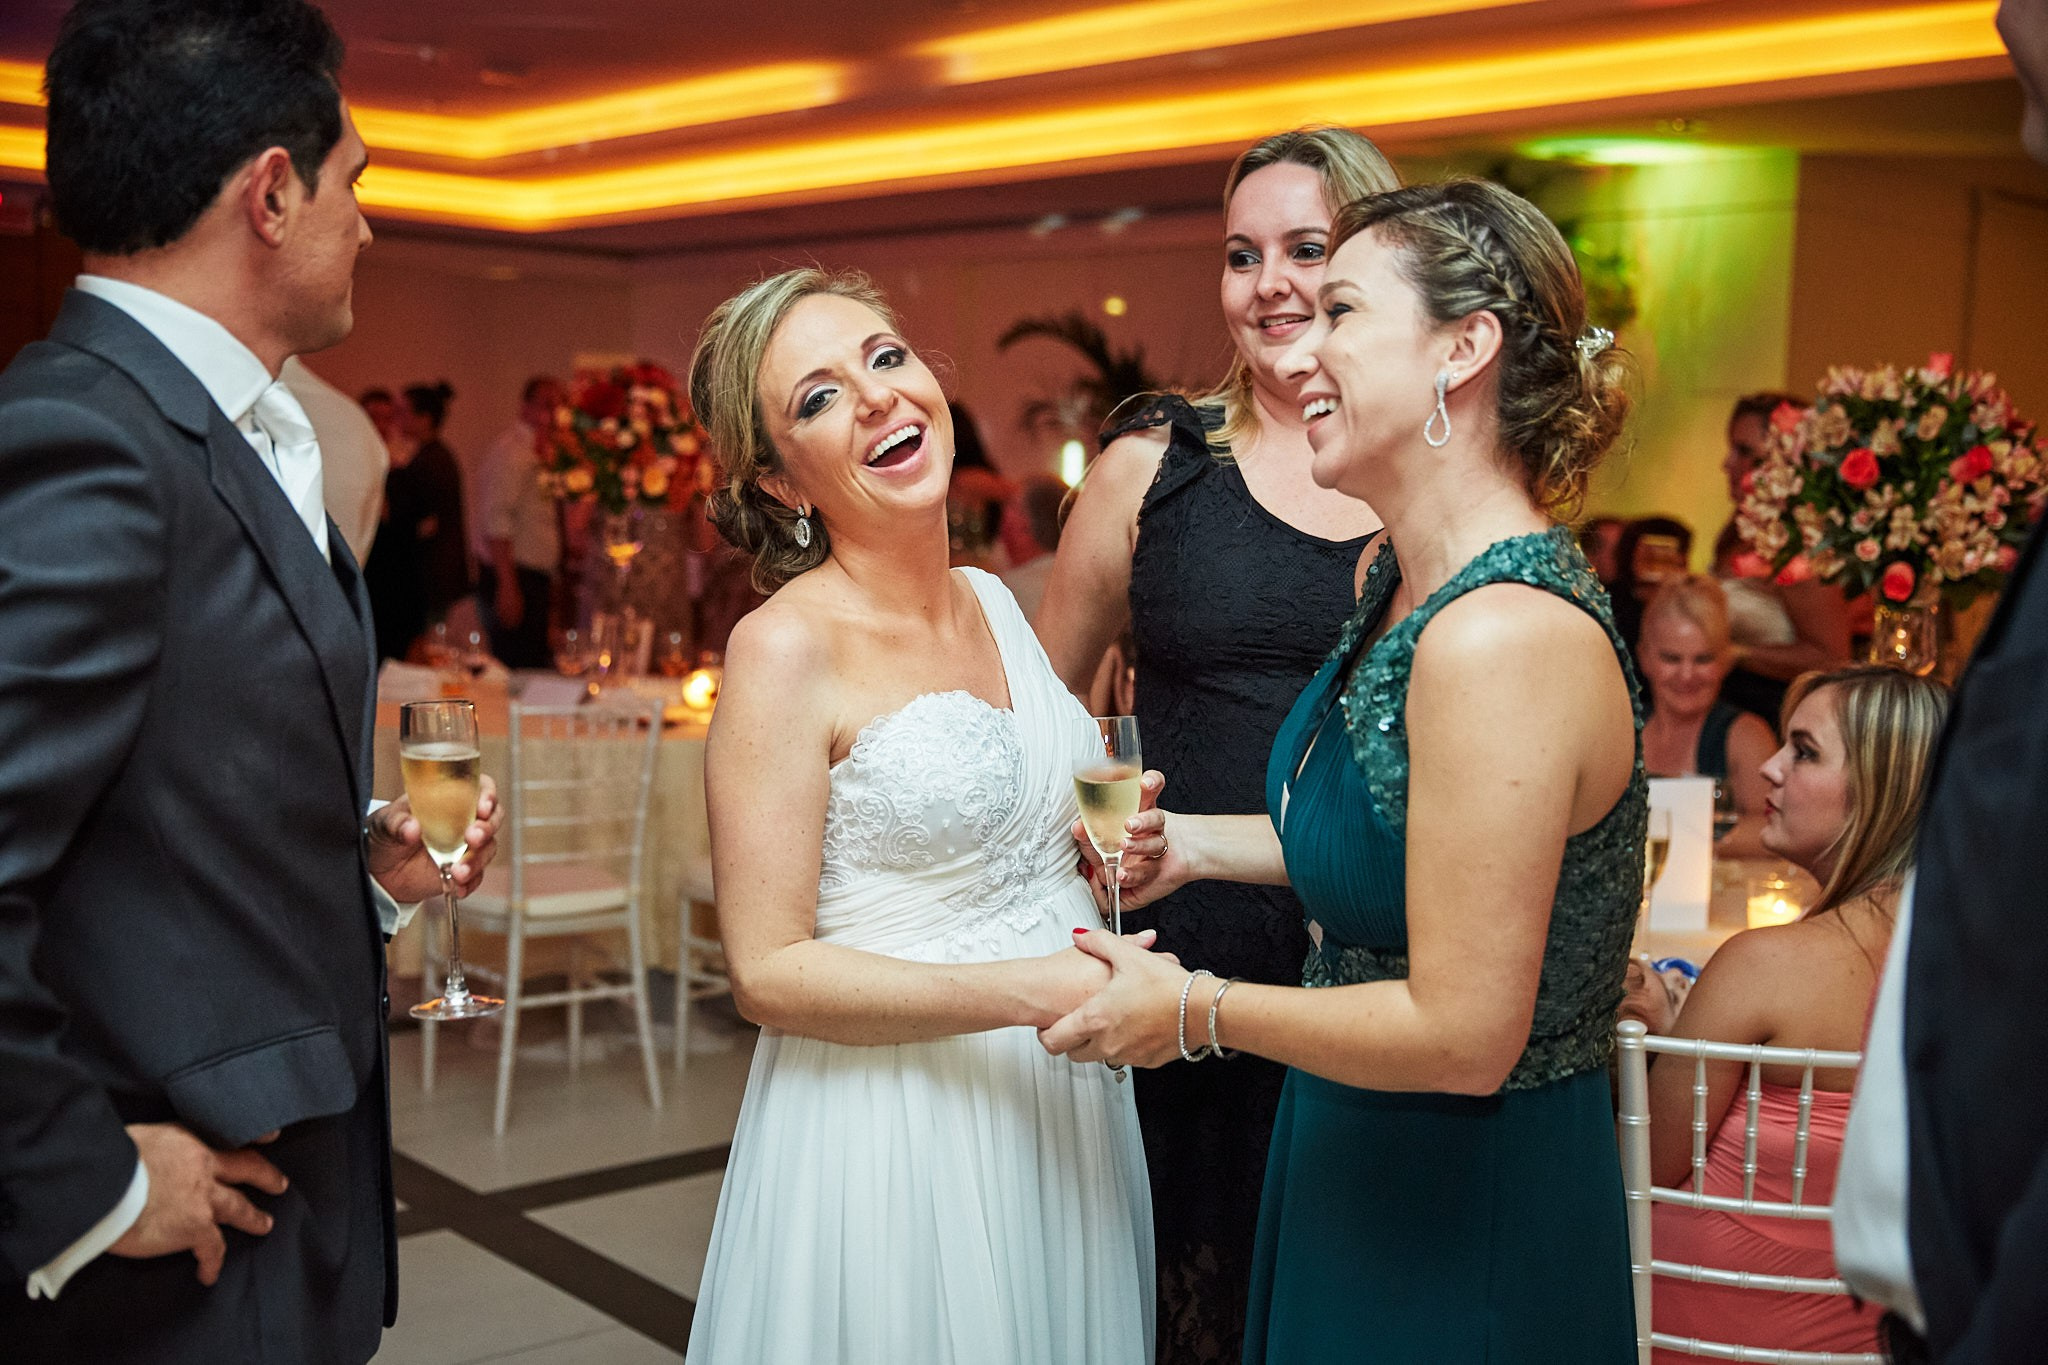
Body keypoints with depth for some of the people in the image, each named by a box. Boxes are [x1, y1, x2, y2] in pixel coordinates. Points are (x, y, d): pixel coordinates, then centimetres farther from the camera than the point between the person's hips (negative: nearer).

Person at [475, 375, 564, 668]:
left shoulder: (538, 451, 16)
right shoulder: (510, 451, -14)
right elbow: (496, 523, -20)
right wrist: (507, 586, -24)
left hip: (533, 578, 10)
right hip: (512, 580, -10)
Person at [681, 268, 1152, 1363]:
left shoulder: (995, 603, 5)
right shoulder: (787, 646, -15)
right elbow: (767, 970, -17)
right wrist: (1037, 991, -23)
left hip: (1062, 1105, 7)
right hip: (890, 1130, -7)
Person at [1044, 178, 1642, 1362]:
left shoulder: (1505, 638, -30)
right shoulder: (1398, 579, 1)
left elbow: (1462, 1034, -28)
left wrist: (1195, 1011, -17)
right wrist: (1200, 844, 10)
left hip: (1469, 1214, -9)